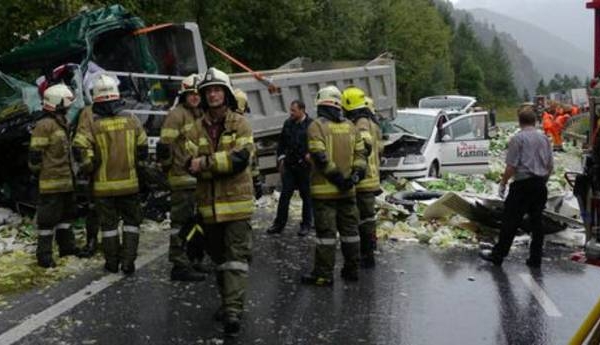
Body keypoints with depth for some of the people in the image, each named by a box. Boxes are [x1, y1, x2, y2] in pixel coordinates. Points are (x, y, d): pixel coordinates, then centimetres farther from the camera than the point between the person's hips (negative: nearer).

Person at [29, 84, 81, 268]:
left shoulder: (61, 123, 15)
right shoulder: (44, 125, -16)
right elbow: (35, 154, -18)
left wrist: (71, 173, 24)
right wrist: (38, 172, -13)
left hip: (66, 180, 10)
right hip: (51, 181, -10)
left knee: (65, 214, 20)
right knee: (48, 218, -4)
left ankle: (67, 246, 33)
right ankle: (44, 255, 3)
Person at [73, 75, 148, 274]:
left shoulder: (91, 125, -7)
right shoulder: (132, 121, -1)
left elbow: (81, 149, -18)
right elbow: (143, 148, 2)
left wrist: (90, 168, -2)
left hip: (104, 185, -1)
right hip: (129, 182, 1)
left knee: (108, 224, 11)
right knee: (131, 221, 13)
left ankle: (112, 263, 20)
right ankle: (128, 261, 9)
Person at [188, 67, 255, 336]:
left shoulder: (240, 123, -2)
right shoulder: (198, 127, 8)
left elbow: (241, 158, -16)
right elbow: (192, 163, -1)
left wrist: (207, 162, -19)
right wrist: (223, 165, -18)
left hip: (236, 202, -4)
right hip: (209, 203, 4)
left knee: (236, 256, -7)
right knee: (219, 256, 16)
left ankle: (233, 311, -9)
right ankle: (227, 301, 30)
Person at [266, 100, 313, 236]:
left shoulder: (311, 125, -8)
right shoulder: (288, 124, 8)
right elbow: (281, 142, 18)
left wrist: (310, 154, -20)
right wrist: (281, 158, 12)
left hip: (304, 166, -4)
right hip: (289, 166, 4)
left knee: (306, 195, 6)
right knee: (284, 195, 5)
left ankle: (306, 225, 17)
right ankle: (279, 224, 12)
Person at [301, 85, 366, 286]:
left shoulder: (317, 126, -8)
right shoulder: (350, 126, 10)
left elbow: (320, 157, -18)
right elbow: (360, 153, 8)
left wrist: (337, 177, -13)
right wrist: (355, 175, -1)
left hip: (325, 189, -5)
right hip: (348, 190, 5)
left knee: (325, 231, -2)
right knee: (349, 229, 14)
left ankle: (324, 275, 0)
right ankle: (351, 270, 22)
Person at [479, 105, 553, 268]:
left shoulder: (517, 139, -9)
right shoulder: (544, 138, 9)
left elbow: (511, 166, -14)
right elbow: (550, 166, 13)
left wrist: (503, 184, -3)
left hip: (522, 184, -6)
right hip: (540, 185, 6)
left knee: (511, 221, -1)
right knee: (536, 221, 10)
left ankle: (498, 255, 6)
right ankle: (535, 259, 13)